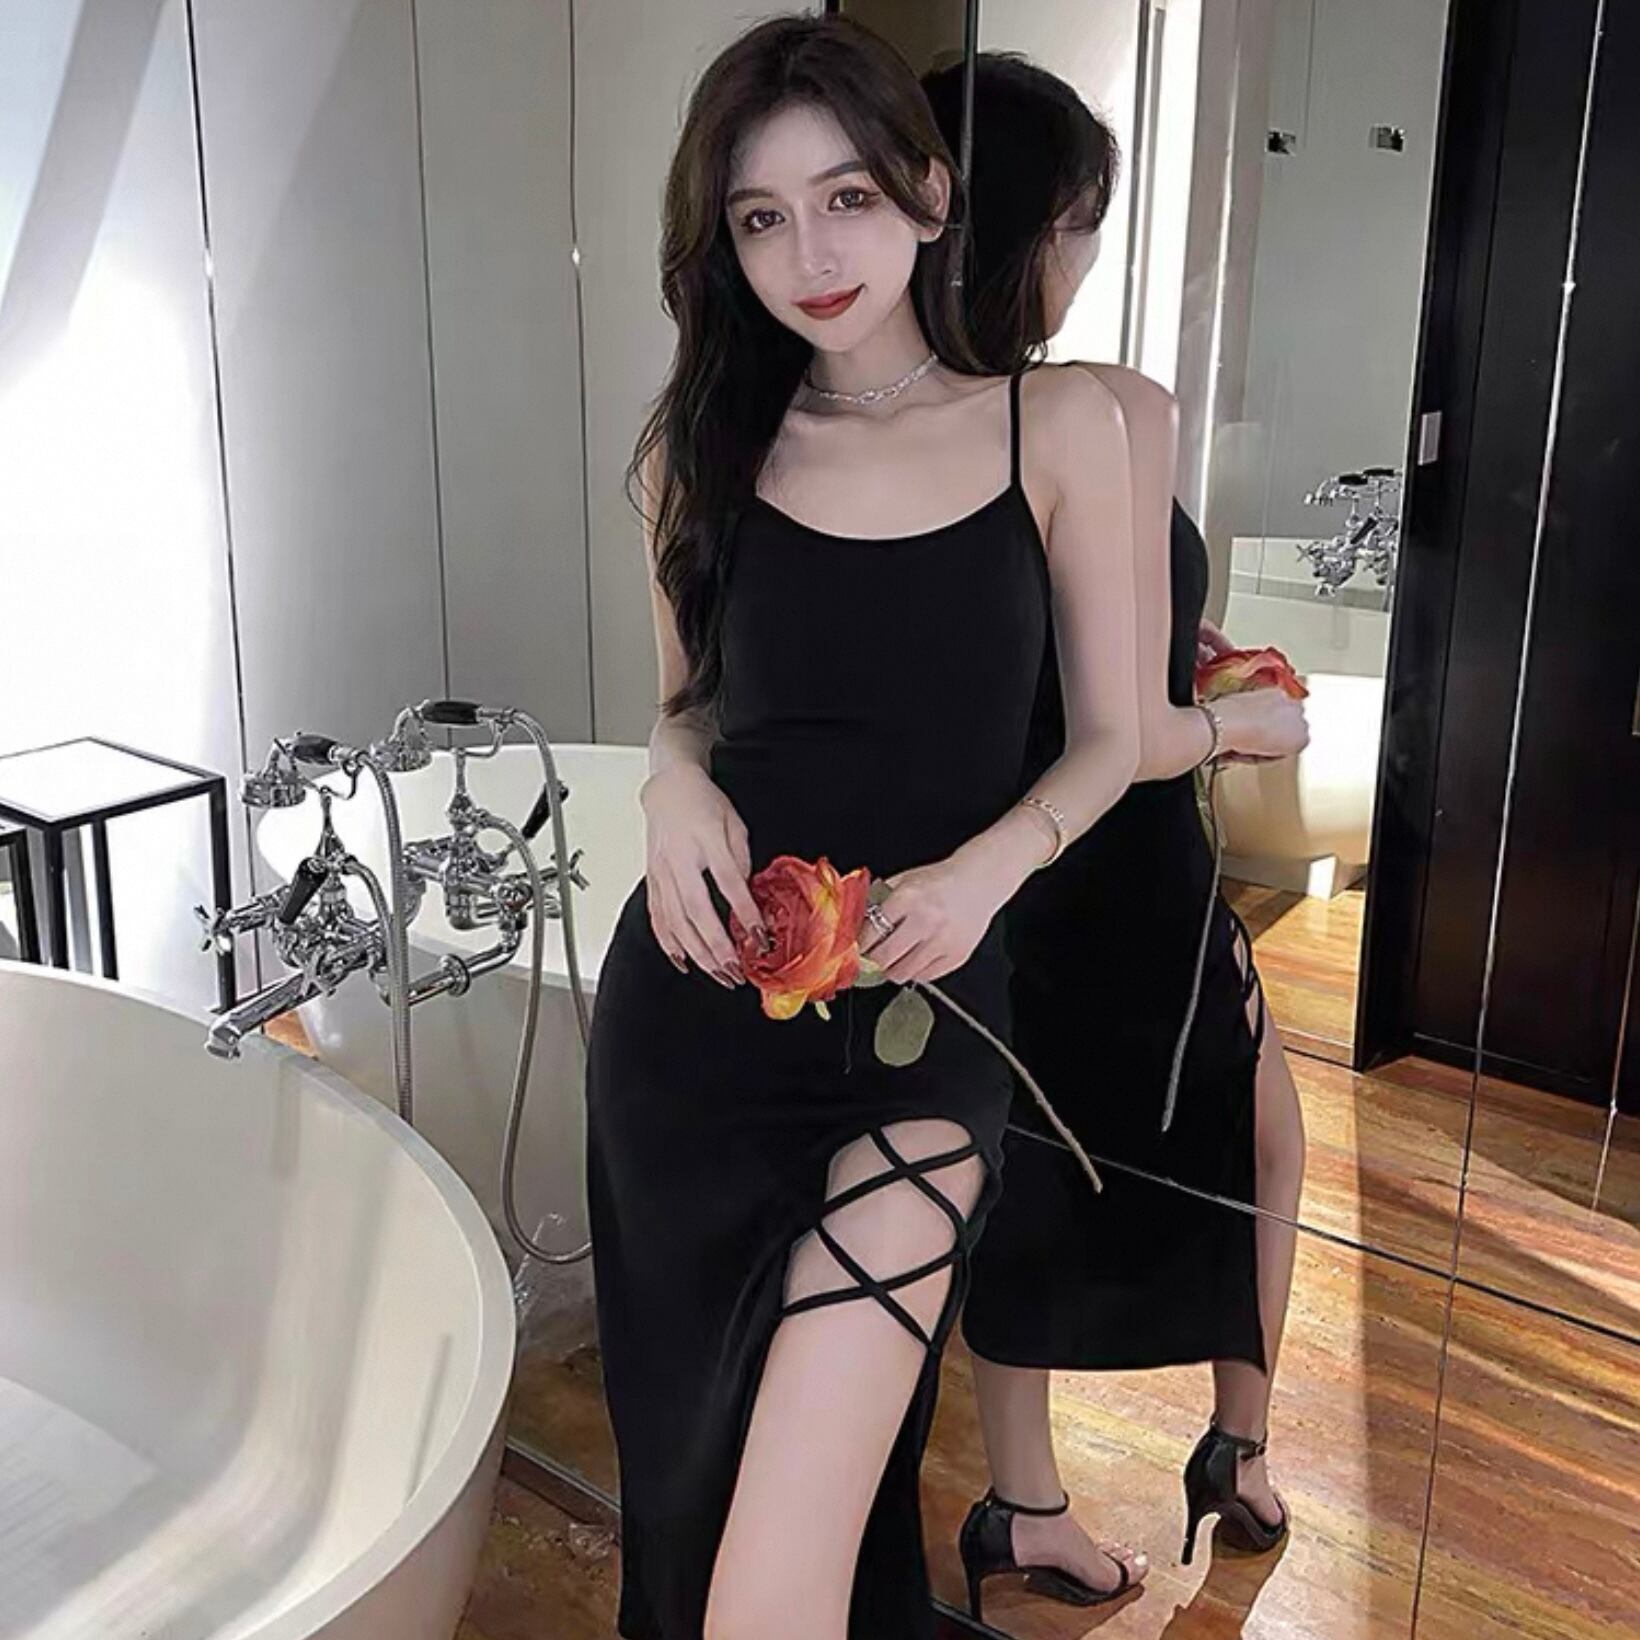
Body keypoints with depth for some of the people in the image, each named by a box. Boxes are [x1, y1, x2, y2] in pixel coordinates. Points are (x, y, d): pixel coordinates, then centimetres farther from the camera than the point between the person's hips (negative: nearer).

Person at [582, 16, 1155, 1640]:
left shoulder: (1059, 423, 0)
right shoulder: (704, 444, 6)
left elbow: (1107, 737, 4)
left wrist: (982, 870, -15)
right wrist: (676, 778, -5)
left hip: (922, 1010, -2)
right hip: (699, 991, 3)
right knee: (688, 1454, 15)